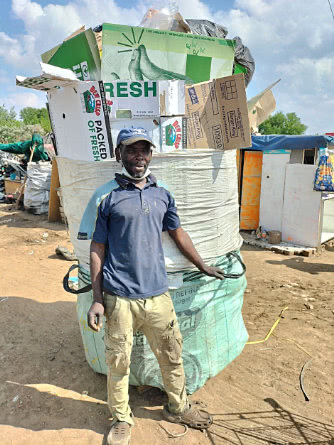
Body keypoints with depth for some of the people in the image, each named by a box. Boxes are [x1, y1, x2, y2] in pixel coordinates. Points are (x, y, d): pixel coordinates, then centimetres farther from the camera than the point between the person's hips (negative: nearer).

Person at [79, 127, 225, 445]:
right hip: (119, 298, -3)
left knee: (172, 355, 17)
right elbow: (97, 250, -3)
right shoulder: (106, 196, -5)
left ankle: (178, 407, 43)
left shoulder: (162, 194, 7)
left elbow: (178, 234, 18)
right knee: (118, 362, 12)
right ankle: (121, 419, 38)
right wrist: (97, 300, -5)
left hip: (157, 294, 4)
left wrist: (203, 267, 24)